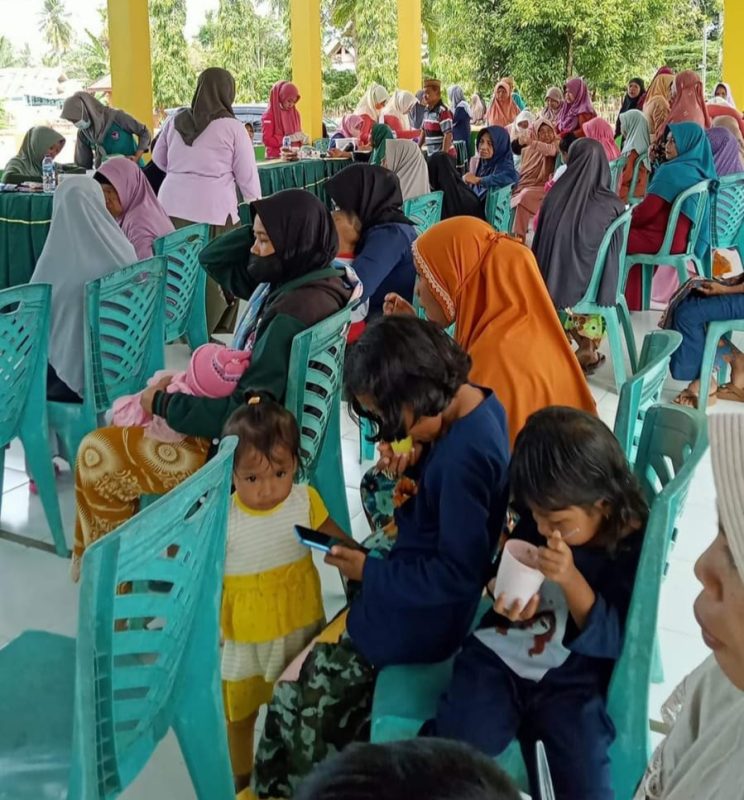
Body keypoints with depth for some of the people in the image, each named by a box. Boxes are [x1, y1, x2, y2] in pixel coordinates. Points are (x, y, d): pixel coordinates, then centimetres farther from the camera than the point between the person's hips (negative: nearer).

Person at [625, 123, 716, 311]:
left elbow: (647, 210, -16)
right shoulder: (700, 170, 8)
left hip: (664, 240, -9)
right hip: (685, 238, 9)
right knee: (633, 230, 27)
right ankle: (632, 301, 24)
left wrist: (625, 220, 1)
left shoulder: (672, 171, -18)